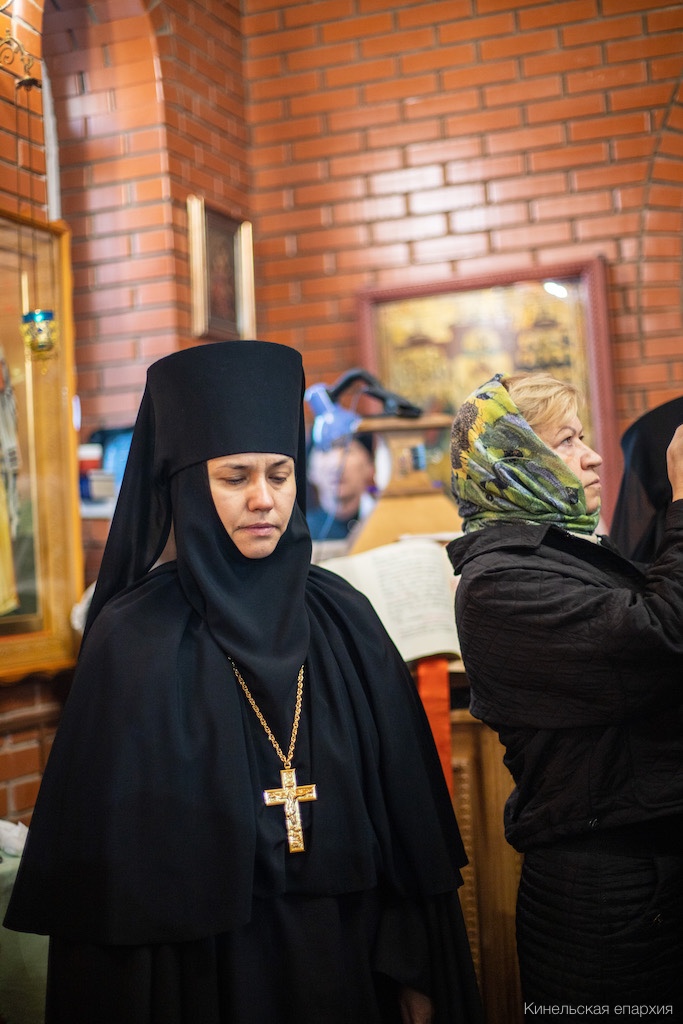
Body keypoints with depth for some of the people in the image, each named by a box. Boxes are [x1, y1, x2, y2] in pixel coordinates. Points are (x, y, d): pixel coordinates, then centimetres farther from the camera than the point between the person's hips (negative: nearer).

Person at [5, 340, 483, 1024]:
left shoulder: (342, 619, -1)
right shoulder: (136, 640, -11)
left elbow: (406, 806, 1)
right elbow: (113, 846, -9)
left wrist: (418, 967, -1)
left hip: (352, 952, 4)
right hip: (209, 966, -3)